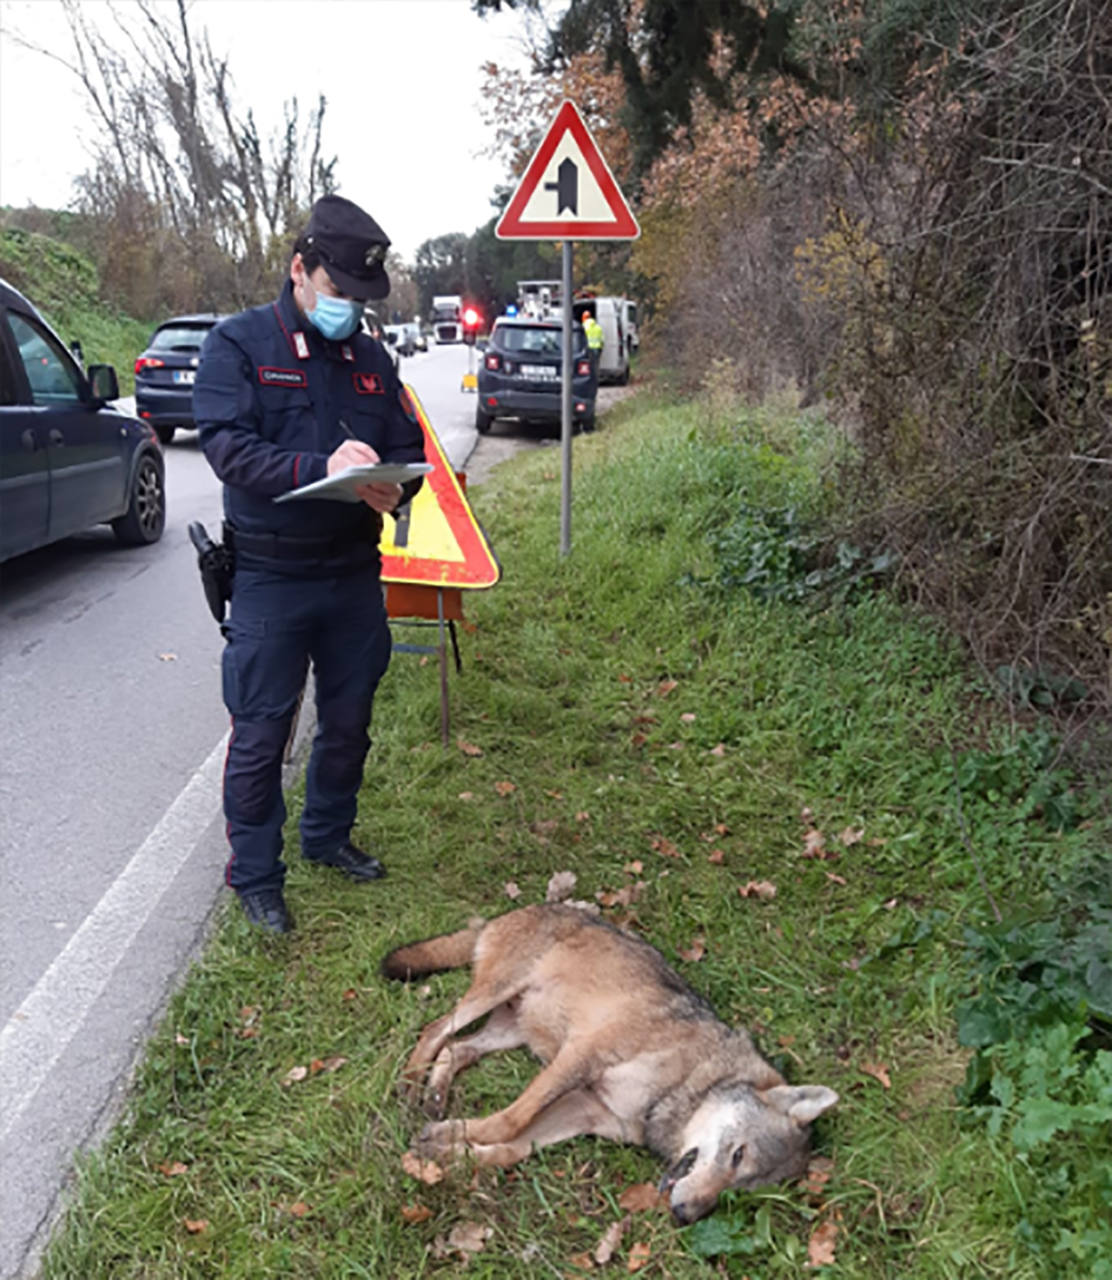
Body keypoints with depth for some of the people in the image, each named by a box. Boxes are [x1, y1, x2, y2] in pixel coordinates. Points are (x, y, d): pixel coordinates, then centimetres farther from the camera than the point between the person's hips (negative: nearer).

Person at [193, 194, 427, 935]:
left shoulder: (370, 357, 10)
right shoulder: (239, 344, -5)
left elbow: (409, 447, 10)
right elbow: (227, 445, -17)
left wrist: (393, 486, -14)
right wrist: (319, 468, -32)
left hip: (354, 573, 5)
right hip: (270, 578, -5)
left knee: (349, 720, 17)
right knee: (261, 734, 3)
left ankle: (329, 837, 38)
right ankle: (255, 876, 20)